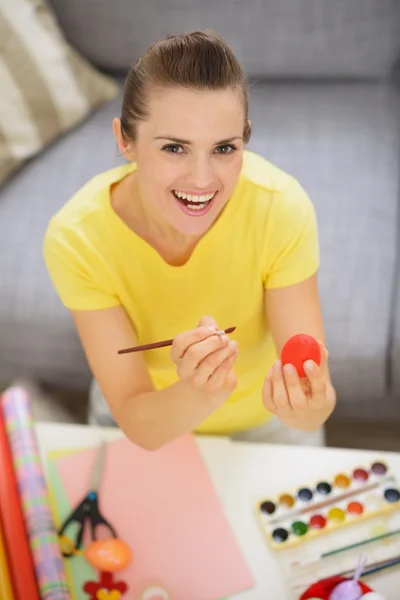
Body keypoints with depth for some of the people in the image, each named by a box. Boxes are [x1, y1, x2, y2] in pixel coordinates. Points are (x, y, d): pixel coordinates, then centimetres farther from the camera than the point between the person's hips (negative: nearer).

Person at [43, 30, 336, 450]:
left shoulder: (281, 208, -28)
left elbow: (315, 397, -26)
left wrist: (310, 405, -48)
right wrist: (197, 394, -47)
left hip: (262, 419, 0)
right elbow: (139, 426, -27)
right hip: (149, 416, 1)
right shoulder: (77, 238, -27)